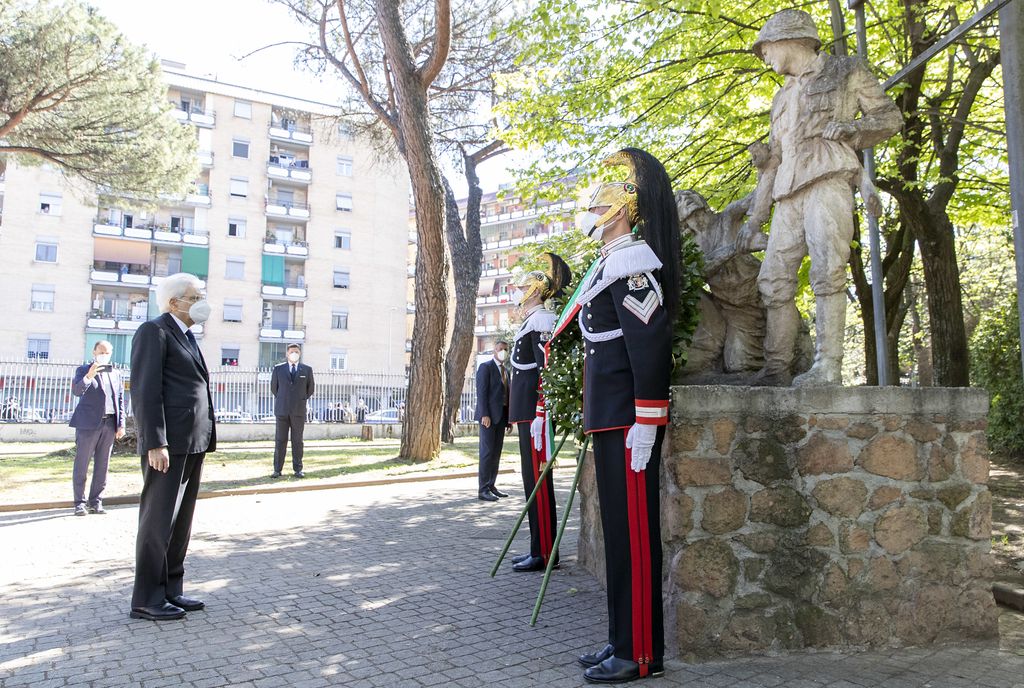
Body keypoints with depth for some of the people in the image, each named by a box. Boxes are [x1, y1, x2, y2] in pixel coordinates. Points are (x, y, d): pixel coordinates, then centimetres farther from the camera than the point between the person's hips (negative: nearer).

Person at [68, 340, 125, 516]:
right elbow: (76, 391, -11)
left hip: (109, 424, 4)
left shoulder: (116, 374, 17)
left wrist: (121, 425, 7)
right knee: (81, 465, -1)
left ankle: (95, 502, 13)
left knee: (102, 466, 7)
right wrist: (89, 375, -27)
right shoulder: (83, 370, 5)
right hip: (88, 423, -4)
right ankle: (79, 502, 6)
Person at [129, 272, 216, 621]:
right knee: (159, 519, -3)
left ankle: (170, 590, 20)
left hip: (193, 442, 9)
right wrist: (155, 443, -21)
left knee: (181, 519, 12)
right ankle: (147, 599, 6)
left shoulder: (187, 337, 20)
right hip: (168, 443, -9)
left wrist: (204, 440, 16)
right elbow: (145, 390, -14)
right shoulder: (154, 331, -6)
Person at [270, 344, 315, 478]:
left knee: (297, 441, 3)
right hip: (282, 410, 0)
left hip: (299, 411, 0)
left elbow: (310, 388, 14)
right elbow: (273, 387, 14)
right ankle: (277, 469, 6)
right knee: (280, 440, 2)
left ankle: (297, 469, 8)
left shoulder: (307, 370, 6)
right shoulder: (278, 369, 6)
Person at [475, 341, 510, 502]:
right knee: (487, 451, -8)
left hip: (501, 416, 7)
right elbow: (481, 392, -11)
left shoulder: (506, 371, 20)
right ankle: (483, 489, -6)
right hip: (489, 415, -7)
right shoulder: (485, 367, -3)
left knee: (496, 452, 7)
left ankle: (491, 486, 13)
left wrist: (509, 418, 11)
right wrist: (484, 415, -19)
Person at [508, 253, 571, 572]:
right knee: (533, 478, 12)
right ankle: (539, 548, 20)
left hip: (534, 411, -10)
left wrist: (539, 415, -22)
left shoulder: (541, 319, -10)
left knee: (537, 479, -6)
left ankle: (545, 553, 1)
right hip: (526, 410, 10)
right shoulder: (531, 321, 21)